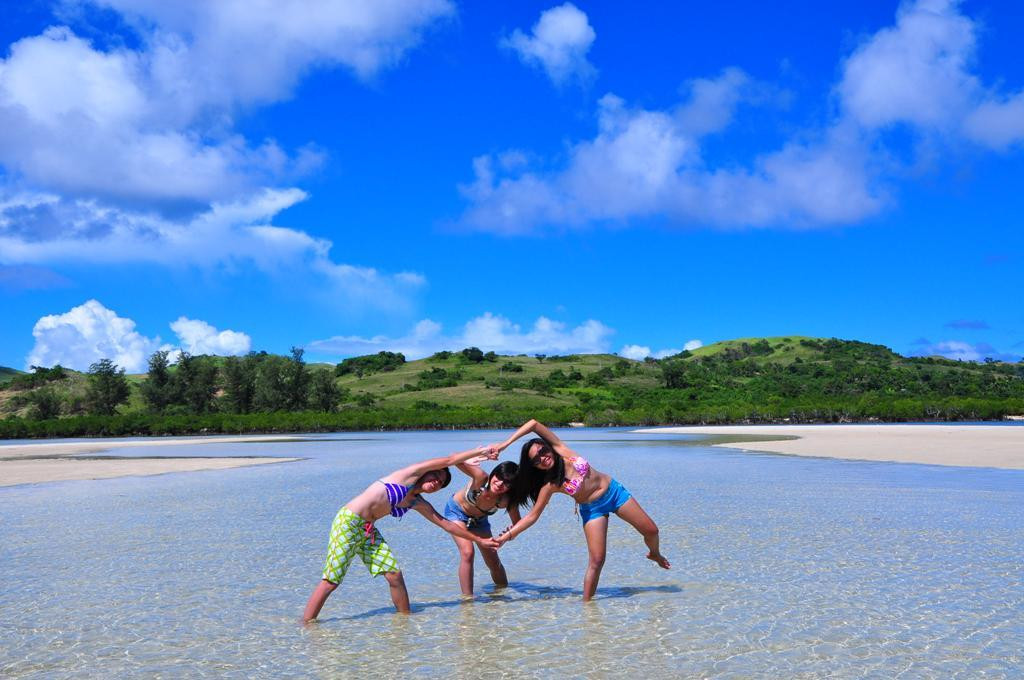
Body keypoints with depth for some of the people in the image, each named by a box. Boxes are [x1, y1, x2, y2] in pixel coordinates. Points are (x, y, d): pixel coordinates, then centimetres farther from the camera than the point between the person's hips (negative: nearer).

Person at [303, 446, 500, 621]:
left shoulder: (418, 504, 12)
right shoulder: (409, 475, -5)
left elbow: (447, 525, 20)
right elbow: (448, 460, -4)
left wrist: (479, 540, 22)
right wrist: (480, 451, 3)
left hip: (368, 531, 8)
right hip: (348, 521, -8)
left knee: (394, 575, -3)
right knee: (331, 580, -9)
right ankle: (306, 626, -3)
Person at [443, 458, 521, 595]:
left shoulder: (506, 500, -32)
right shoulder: (481, 478, -40)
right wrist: (465, 462, -74)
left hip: (479, 519, 3)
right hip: (456, 511, -3)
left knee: (493, 561, 10)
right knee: (467, 553, -22)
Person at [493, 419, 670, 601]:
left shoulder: (562, 451, -17)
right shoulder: (549, 485, -19)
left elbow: (534, 424, -22)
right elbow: (533, 515, -15)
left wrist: (507, 443, -22)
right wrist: (507, 535, -22)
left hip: (614, 490, 3)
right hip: (593, 510, -3)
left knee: (651, 531, 10)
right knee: (596, 561, -12)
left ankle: (655, 554, 42)